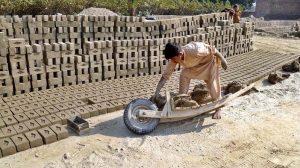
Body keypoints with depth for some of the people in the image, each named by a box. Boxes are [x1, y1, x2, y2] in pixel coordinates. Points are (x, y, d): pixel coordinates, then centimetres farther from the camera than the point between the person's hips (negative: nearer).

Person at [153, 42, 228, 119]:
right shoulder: (174, 58, -26)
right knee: (184, 76, -9)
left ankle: (217, 109, 2)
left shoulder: (194, 51, -44)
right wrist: (157, 92, -27)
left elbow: (212, 49, -29)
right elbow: (165, 75, -23)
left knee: (213, 83, -11)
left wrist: (222, 60, -16)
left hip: (209, 59, -5)